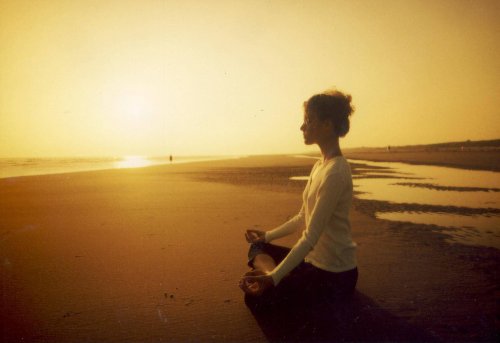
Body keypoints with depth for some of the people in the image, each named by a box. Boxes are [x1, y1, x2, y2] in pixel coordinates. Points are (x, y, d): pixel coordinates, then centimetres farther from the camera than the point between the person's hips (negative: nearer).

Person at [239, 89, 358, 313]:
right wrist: (268, 235, 16)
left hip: (333, 275, -9)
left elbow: (311, 236, -27)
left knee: (255, 297, -7)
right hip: (314, 259, 9)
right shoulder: (321, 165, 5)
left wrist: (274, 277, -28)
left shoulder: (335, 173, -24)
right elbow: (303, 219, 13)